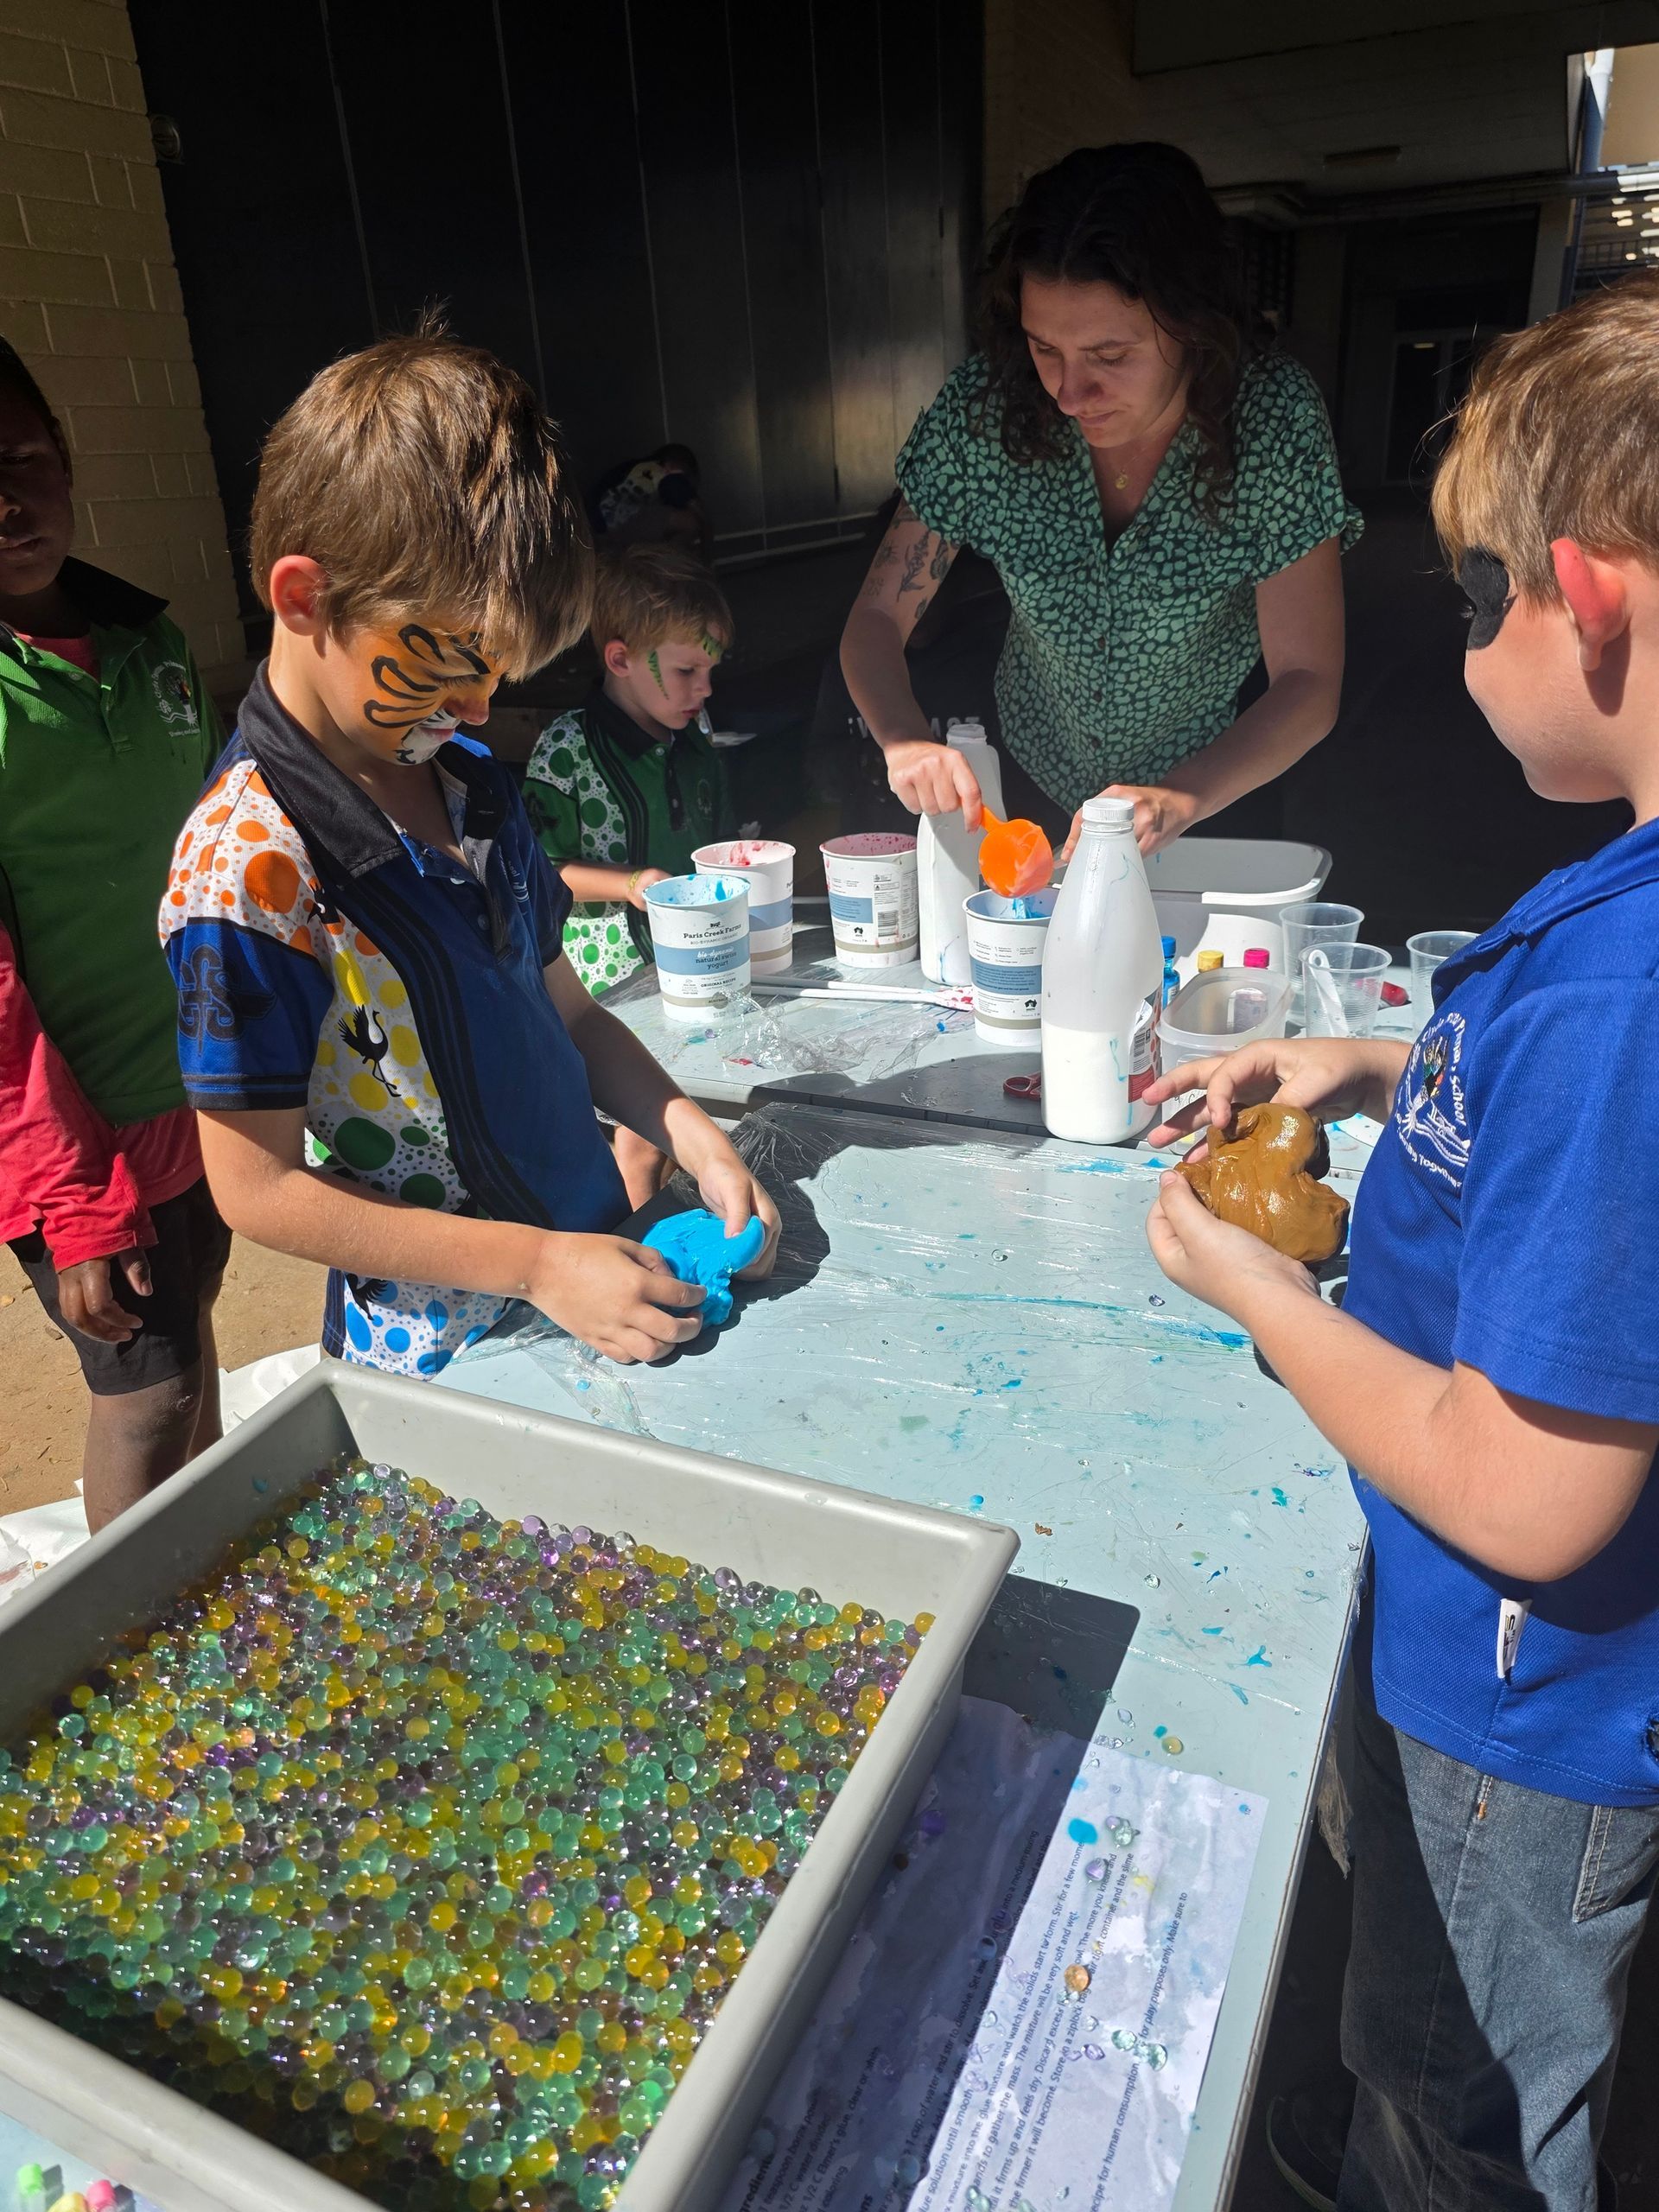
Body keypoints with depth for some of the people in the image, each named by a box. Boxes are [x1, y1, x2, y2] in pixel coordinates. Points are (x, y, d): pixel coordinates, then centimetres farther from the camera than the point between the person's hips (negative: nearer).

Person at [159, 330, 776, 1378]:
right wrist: (537, 1262, -21)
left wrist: (688, 1131, -9)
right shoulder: (247, 869, -22)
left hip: (596, 1275, 7)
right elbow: (262, 1190, -19)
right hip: (446, 1357, -7)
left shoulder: (472, 779, 0)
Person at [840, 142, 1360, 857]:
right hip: (1032, 777, 2)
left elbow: (1309, 682, -25)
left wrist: (1179, 799, -44)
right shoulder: (984, 408, -22)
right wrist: (905, 739, -37)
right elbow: (876, 619, -16)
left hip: (1216, 785, -1)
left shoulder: (1273, 419, -25)